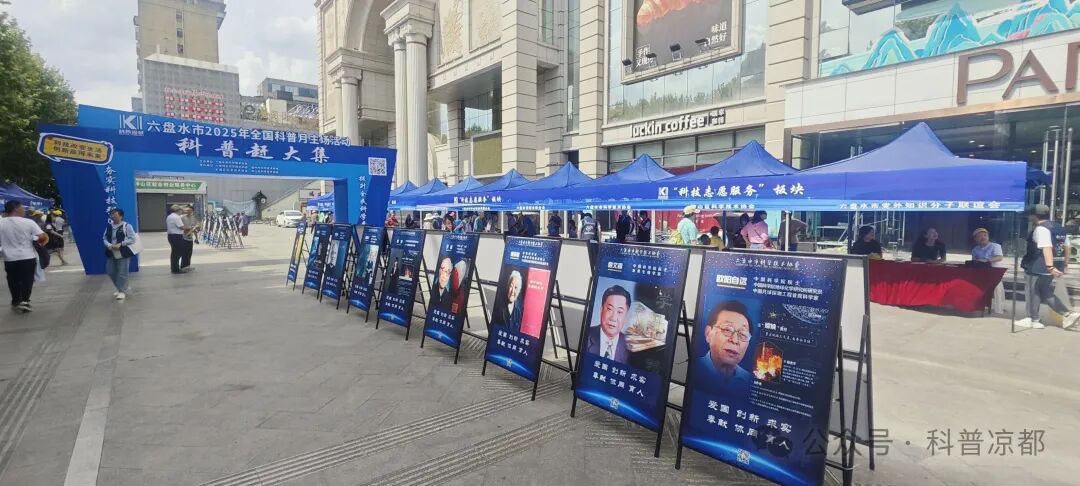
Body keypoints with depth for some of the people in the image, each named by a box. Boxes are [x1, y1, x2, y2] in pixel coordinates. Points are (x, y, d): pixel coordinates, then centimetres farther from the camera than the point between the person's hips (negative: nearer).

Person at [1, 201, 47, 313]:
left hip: (10, 259, 2)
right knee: (27, 281, 10)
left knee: (14, 282, 15)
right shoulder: (28, 222, -10)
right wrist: (38, 242, 8)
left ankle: (16, 302, 23)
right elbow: (43, 237, -13)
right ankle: (24, 301, 6)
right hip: (28, 258, -2)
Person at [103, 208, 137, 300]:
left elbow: (132, 239, -12)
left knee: (122, 273, -2)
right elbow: (104, 238, 11)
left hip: (123, 254, -7)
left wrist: (120, 244, -21)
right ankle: (124, 288, 28)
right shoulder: (109, 227, 8)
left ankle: (123, 291, 12)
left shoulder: (127, 226, -8)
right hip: (111, 254, 7)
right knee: (111, 272, 12)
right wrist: (108, 245, -9)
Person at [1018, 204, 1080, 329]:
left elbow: (1047, 248, -28)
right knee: (1046, 293, 19)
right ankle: (1067, 314, 10)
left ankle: (1033, 320, 9)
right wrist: (1063, 265, 26)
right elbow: (1066, 247, 19)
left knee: (1032, 292, 3)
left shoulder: (1040, 228, -17)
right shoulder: (1060, 228, 14)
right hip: (1049, 268, 9)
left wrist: (1050, 267, -35)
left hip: (1037, 268, -9)